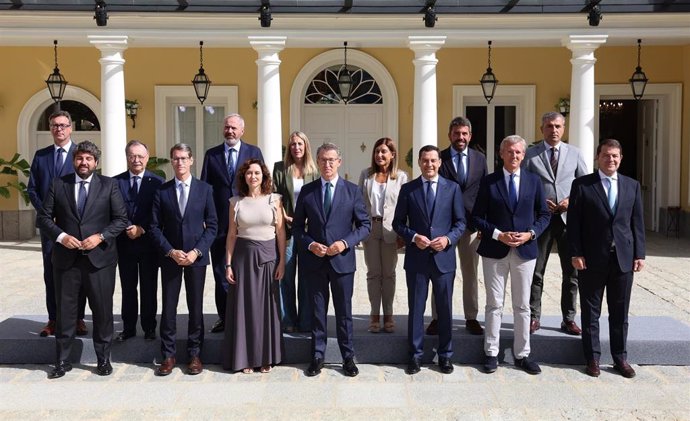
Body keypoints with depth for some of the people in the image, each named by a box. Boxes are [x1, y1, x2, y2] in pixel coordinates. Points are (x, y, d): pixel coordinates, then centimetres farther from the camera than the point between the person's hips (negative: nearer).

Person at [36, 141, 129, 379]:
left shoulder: (109, 185, 2)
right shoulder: (58, 184, 6)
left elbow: (121, 218, 0)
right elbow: (43, 217, 5)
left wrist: (101, 236, -13)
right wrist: (60, 236, -11)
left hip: (99, 257, -1)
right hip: (66, 258, 1)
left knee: (102, 310, 6)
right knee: (65, 310, 9)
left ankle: (103, 359, 20)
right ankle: (63, 361, 22)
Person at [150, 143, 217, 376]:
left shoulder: (205, 189, 2)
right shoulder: (161, 191, 4)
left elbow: (212, 224, 0)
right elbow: (155, 227, 2)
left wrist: (197, 251, -10)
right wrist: (171, 251, -10)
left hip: (196, 256, 0)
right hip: (170, 256, 1)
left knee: (196, 307, 5)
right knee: (168, 307, 4)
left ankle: (194, 354, 17)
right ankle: (168, 355, 15)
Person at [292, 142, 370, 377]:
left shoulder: (352, 190, 1)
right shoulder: (307, 191, 4)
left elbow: (365, 225, 1)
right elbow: (297, 226, 7)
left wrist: (345, 243, -13)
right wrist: (310, 244, -10)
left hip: (342, 259, -1)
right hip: (315, 261, 1)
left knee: (344, 311, 9)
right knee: (317, 311, 10)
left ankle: (348, 357, 21)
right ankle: (317, 357, 23)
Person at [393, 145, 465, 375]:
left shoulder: (452, 188, 4)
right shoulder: (408, 189, 3)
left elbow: (460, 222, 4)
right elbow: (398, 223, 4)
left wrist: (448, 238, -13)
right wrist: (413, 237, -13)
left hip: (444, 257, 0)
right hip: (416, 258, 0)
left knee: (445, 308, 9)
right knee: (416, 308, 7)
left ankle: (445, 355, 23)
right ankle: (415, 355, 20)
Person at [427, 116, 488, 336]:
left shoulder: (480, 158, 7)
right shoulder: (439, 159, -2)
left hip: (471, 223, 2)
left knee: (470, 273, 10)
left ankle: (471, 318, 21)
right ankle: (437, 317, 15)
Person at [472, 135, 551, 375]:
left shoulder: (534, 181, 6)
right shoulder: (489, 182, 0)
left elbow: (544, 214, 9)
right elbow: (477, 217, -1)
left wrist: (531, 233, -8)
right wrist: (498, 235, -14)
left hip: (525, 250, 2)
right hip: (495, 250, -2)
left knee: (522, 306, 9)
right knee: (494, 304, 5)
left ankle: (521, 355, 20)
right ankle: (491, 354, 15)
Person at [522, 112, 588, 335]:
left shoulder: (574, 153, 8)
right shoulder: (530, 154, 2)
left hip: (568, 217, 2)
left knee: (571, 272, 7)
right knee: (535, 272, 5)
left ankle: (569, 319, 19)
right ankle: (533, 317, 16)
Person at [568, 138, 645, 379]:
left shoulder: (632, 186, 9)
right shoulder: (582, 185, -1)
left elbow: (637, 222, 9)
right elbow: (573, 222, -4)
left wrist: (639, 254, 2)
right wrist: (576, 253, -10)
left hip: (624, 258, 3)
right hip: (592, 259, -2)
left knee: (620, 312, 10)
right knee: (590, 311, 6)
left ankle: (620, 358, 23)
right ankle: (592, 358, 17)